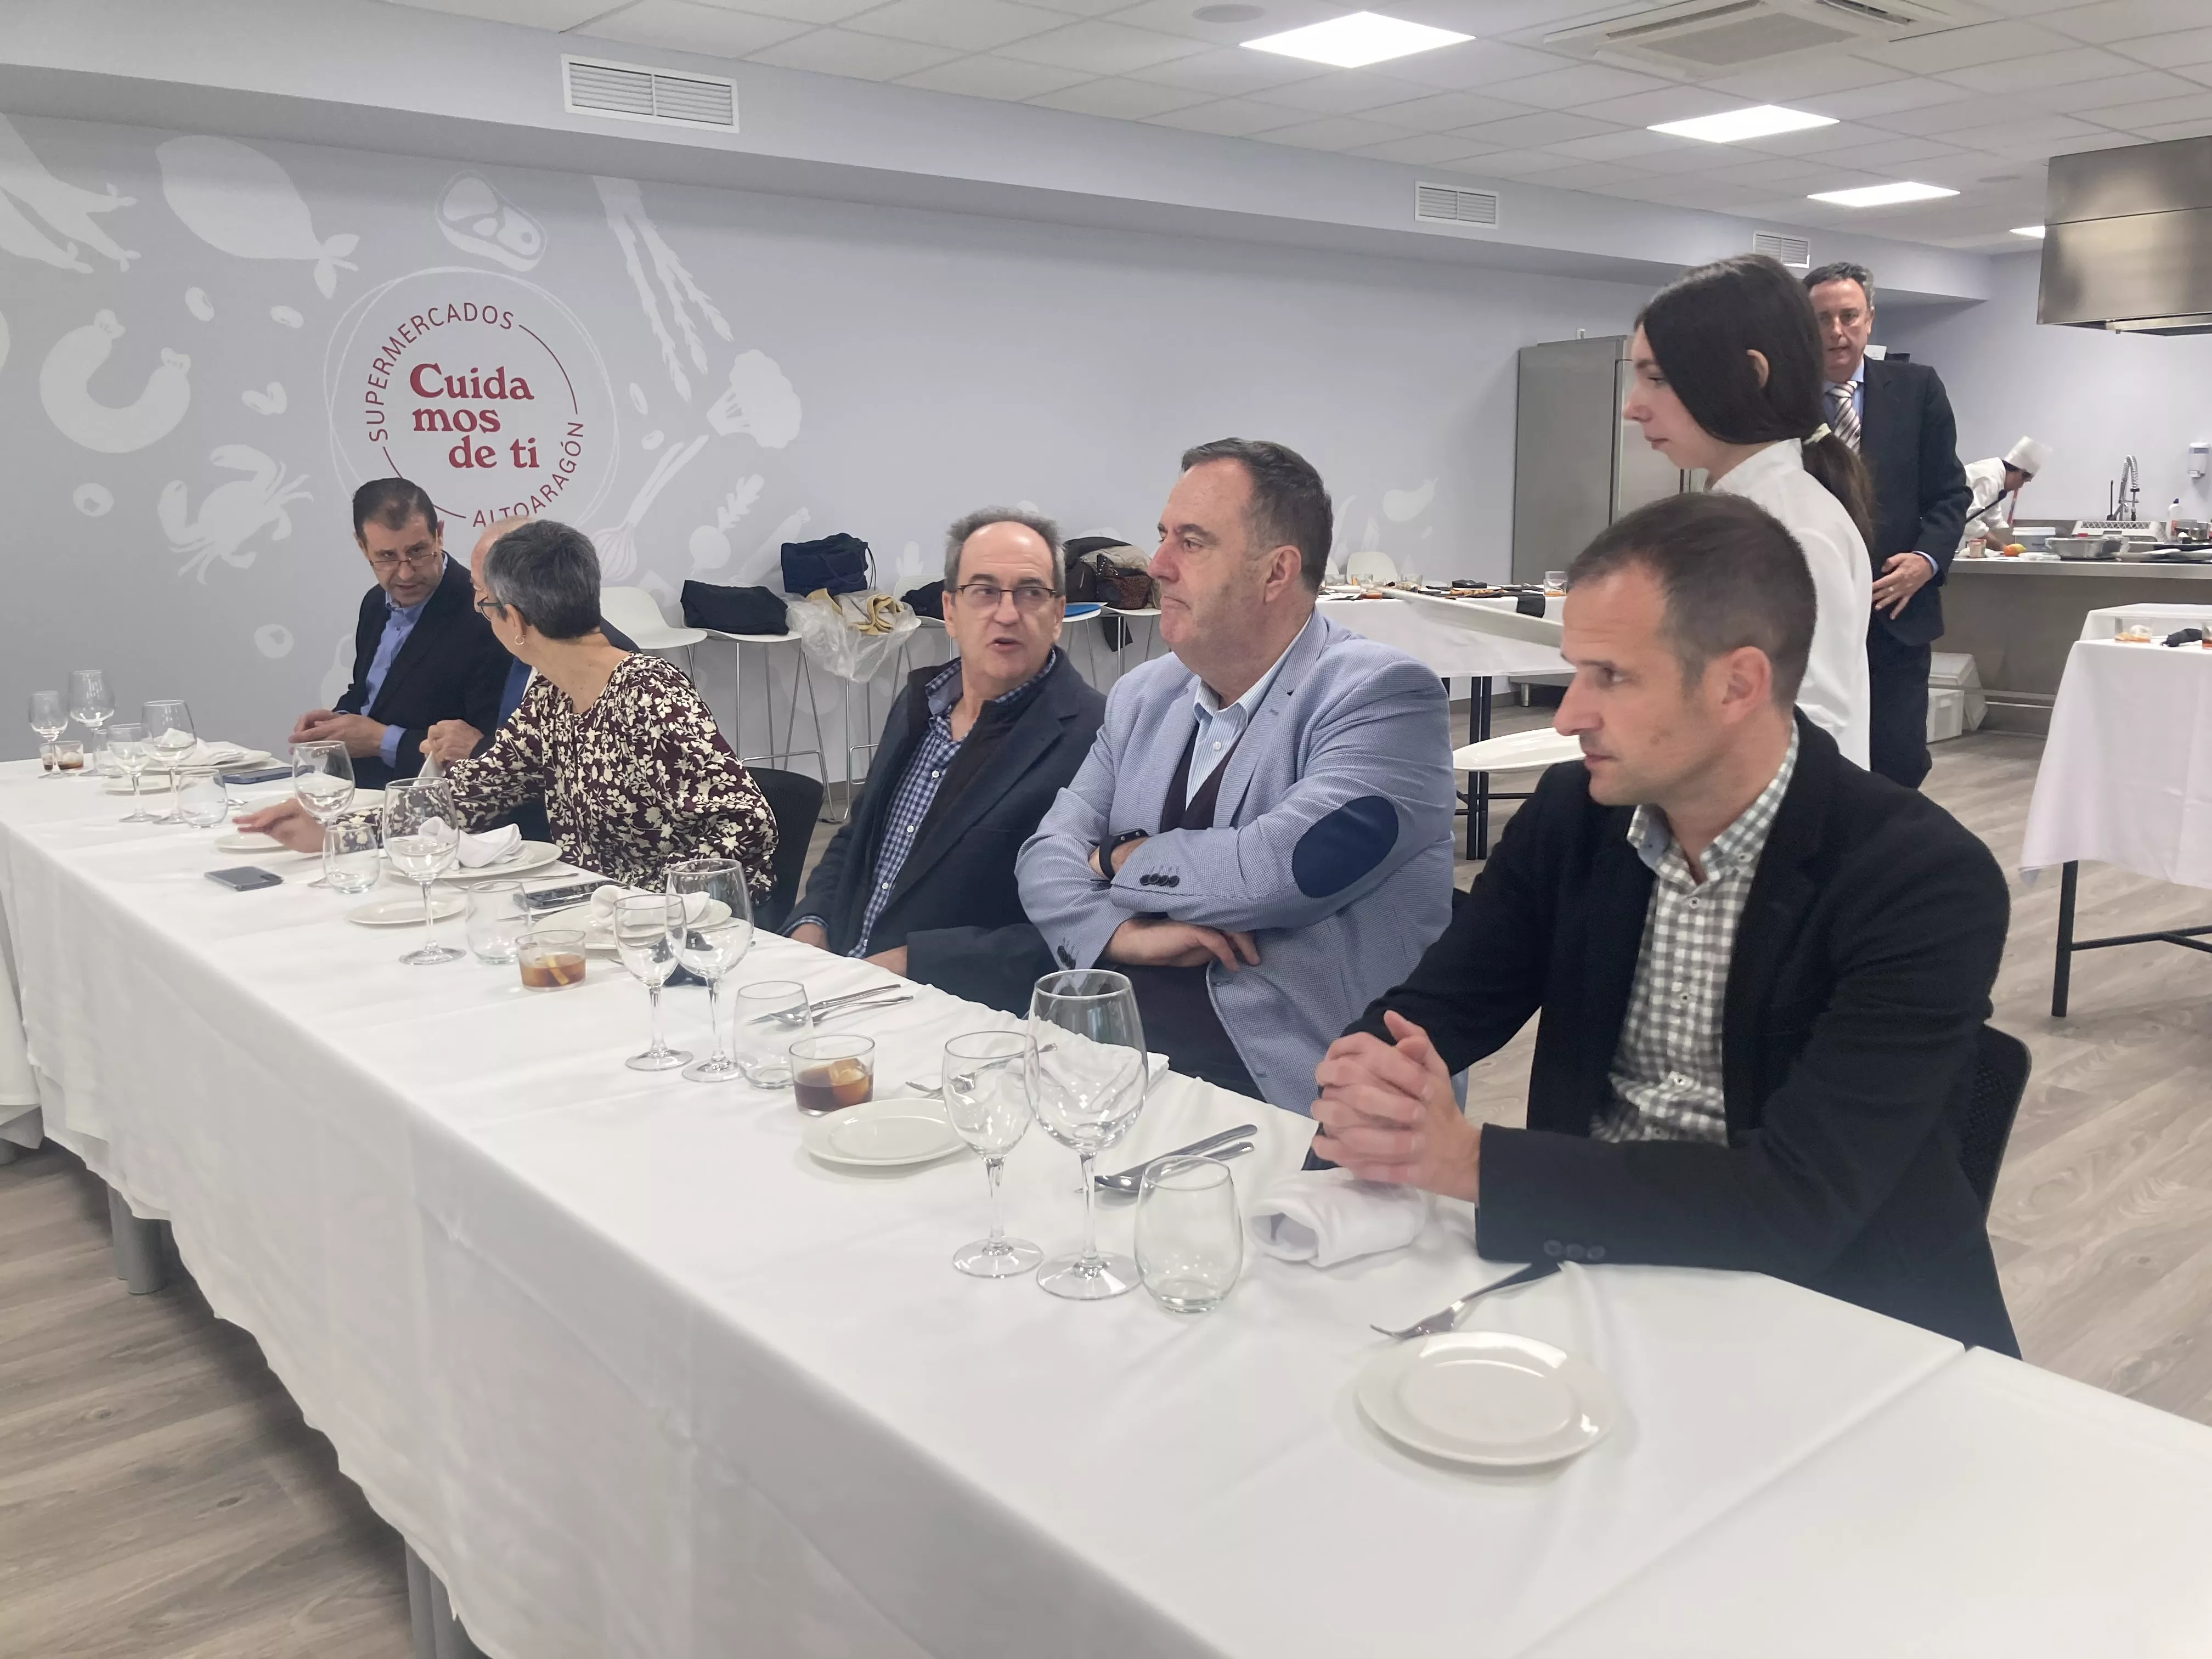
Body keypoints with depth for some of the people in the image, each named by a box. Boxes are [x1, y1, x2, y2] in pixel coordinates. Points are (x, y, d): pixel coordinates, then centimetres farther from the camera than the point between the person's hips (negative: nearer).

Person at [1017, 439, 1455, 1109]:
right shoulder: (1142, 695, 13)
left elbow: (1281, 870, -22)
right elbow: (1048, 856, 7)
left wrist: (1122, 860, -5)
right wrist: (1121, 933, -14)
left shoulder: (1383, 695, -9)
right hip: (1123, 1060, 6)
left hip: (1290, 1092, -6)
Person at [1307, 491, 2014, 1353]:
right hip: (1590, 1268, 4)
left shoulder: (1923, 882, -19)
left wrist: (1470, 1160, -31)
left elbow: (1798, 1201, -26)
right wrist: (1364, 1086, -25)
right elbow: (1427, 1014, 0)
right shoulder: (1570, 813, -3)